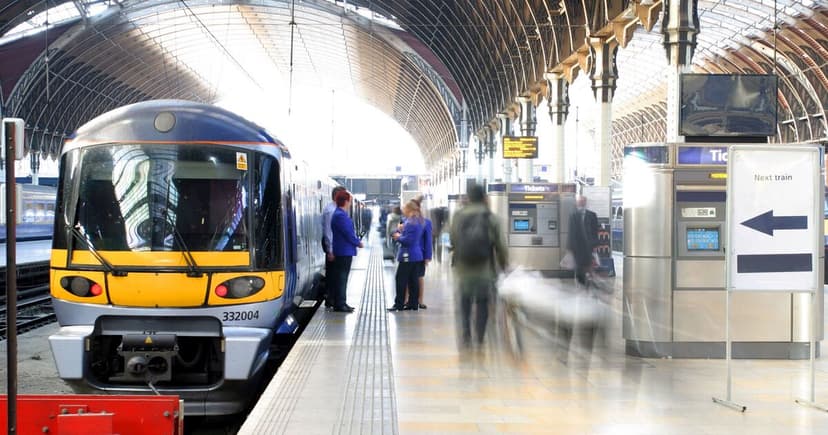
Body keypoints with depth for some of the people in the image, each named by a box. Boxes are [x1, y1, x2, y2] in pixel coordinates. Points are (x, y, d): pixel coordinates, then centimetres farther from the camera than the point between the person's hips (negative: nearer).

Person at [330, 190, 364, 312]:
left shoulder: (341, 214, 13)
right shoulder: (340, 215, -20)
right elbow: (348, 233, -20)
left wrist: (356, 241, 8)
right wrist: (358, 243, -7)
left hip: (345, 251, 10)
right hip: (343, 252, -10)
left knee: (342, 278, 14)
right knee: (341, 278, -6)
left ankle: (340, 302, 21)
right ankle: (339, 304, -3)